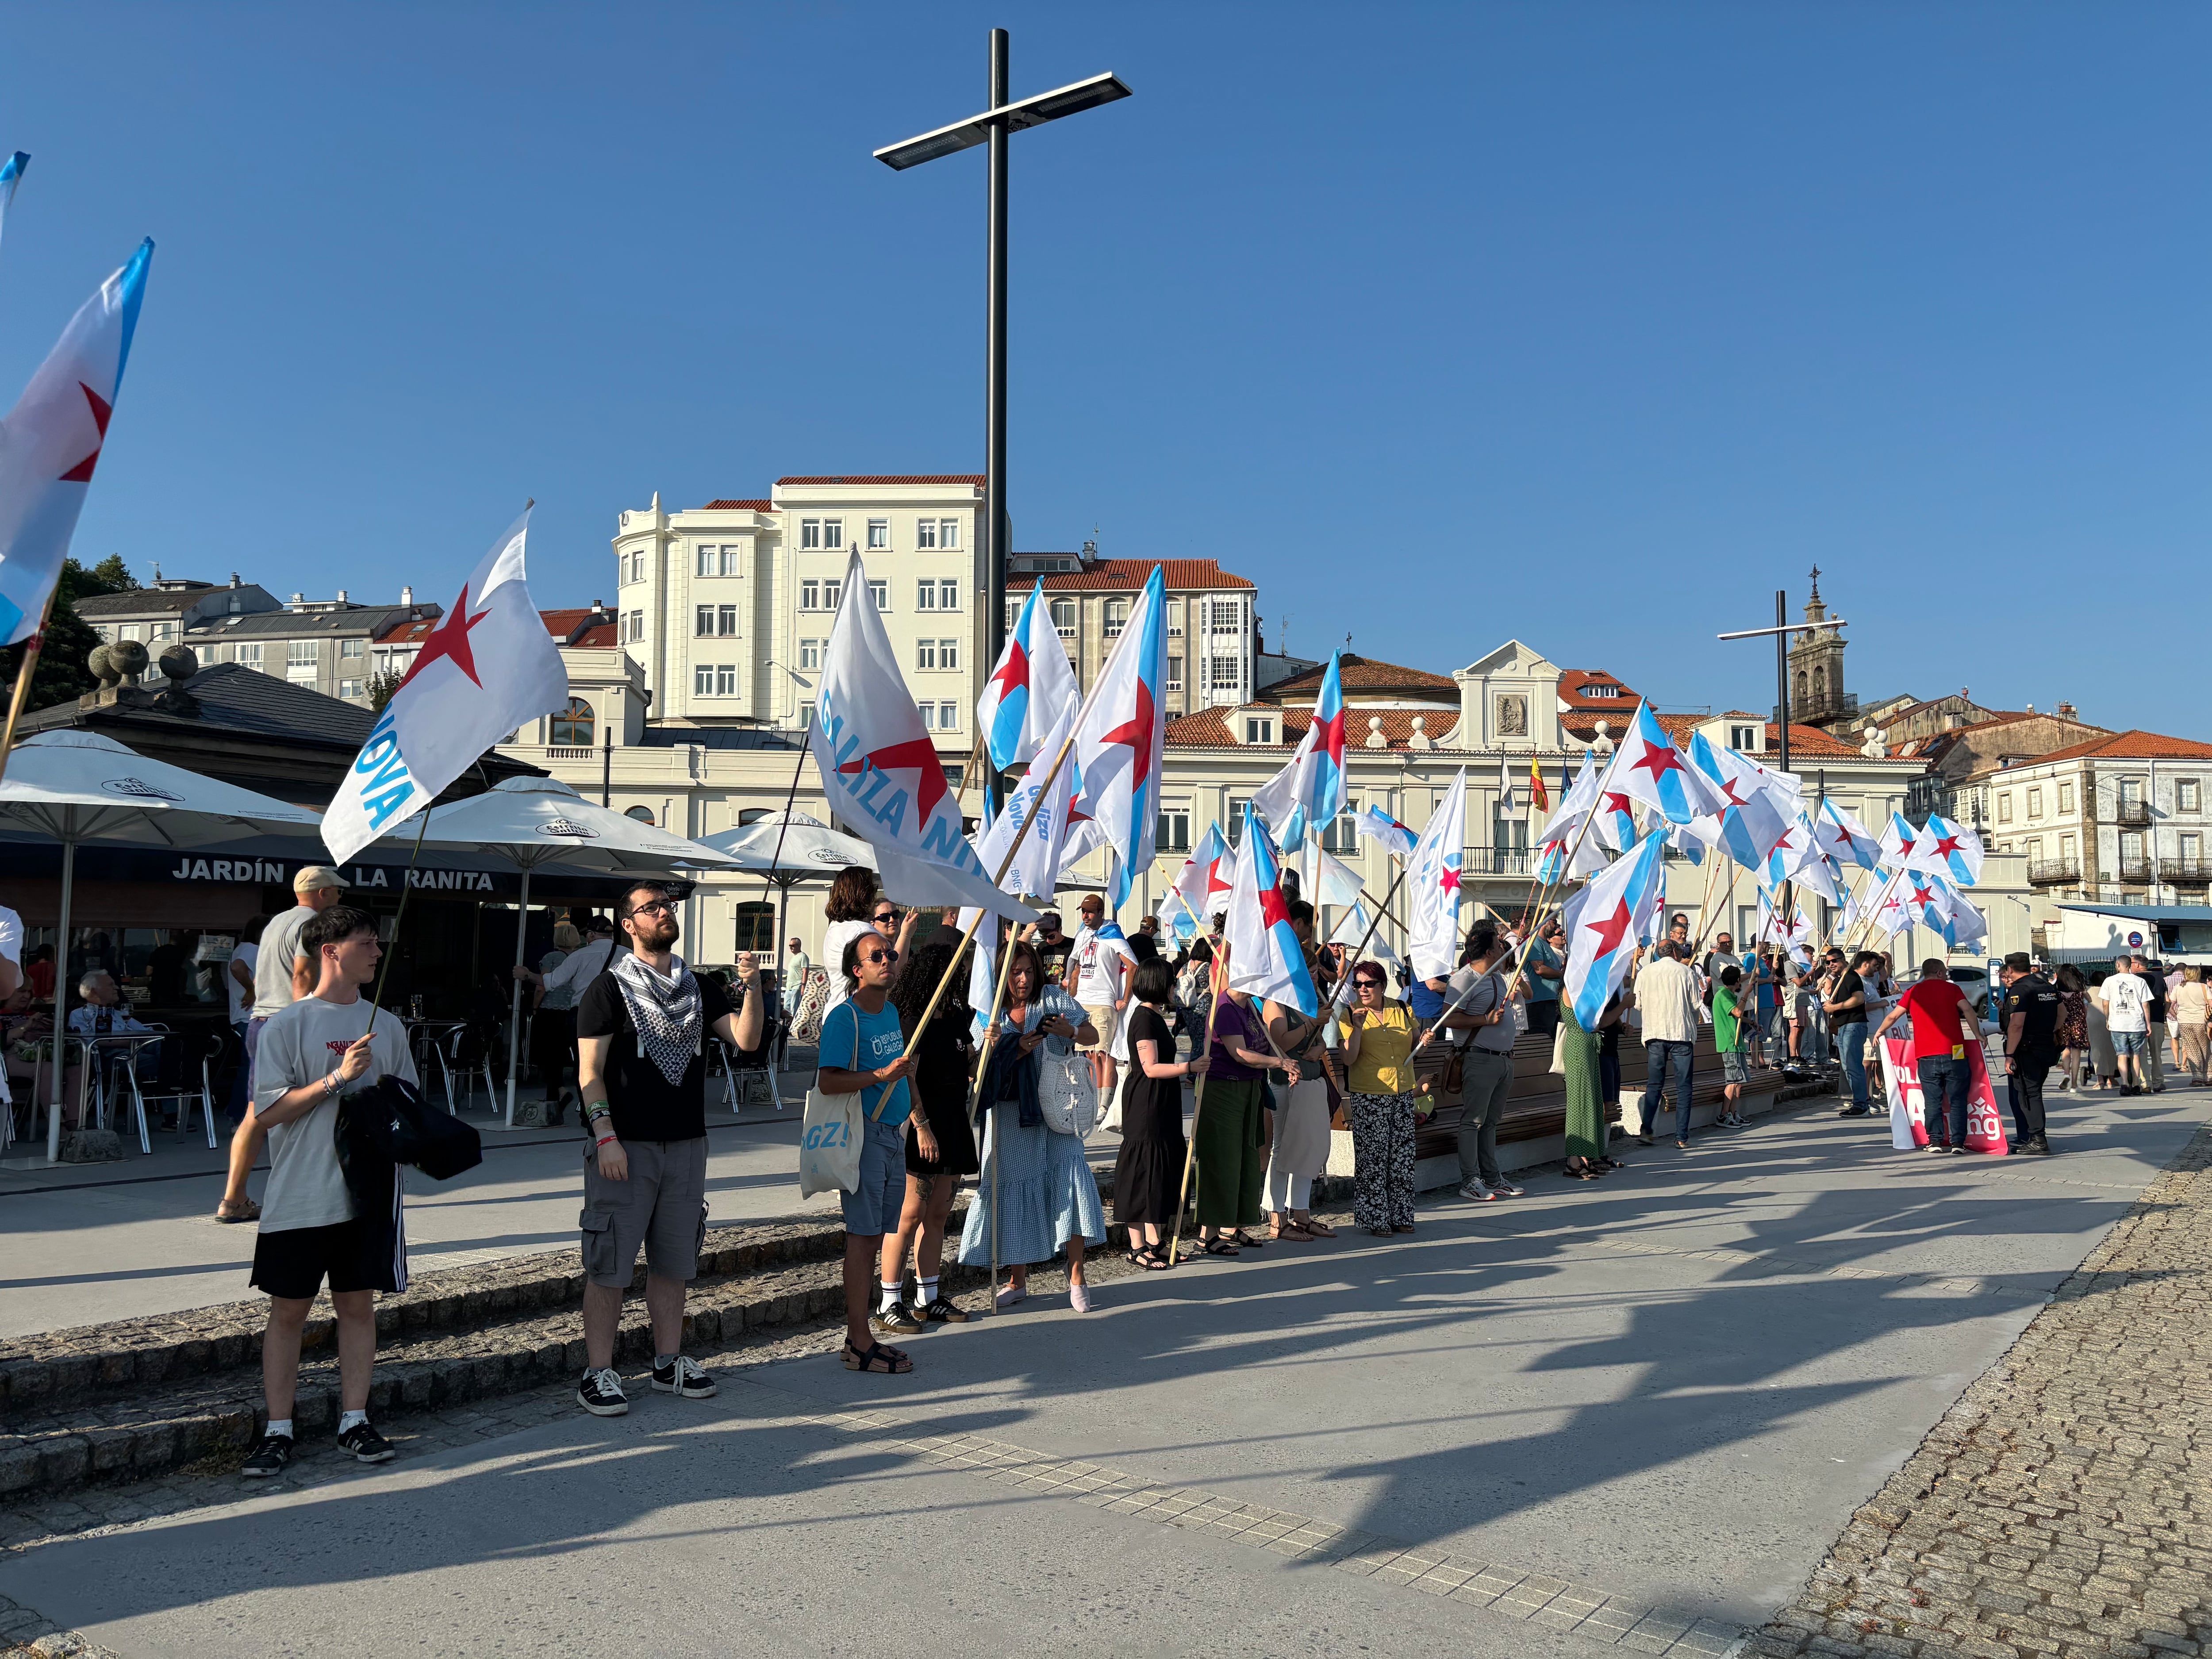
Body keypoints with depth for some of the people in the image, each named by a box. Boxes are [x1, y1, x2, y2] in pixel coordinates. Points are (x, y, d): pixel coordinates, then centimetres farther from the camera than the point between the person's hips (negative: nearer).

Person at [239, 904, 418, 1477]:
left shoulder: (386, 1025, 9)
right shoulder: (287, 1025, -5)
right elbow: (267, 1113, -11)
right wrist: (337, 1078, -19)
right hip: (300, 1197, -4)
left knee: (359, 1305, 8)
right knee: (289, 1310, 4)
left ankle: (354, 1422, 17)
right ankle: (278, 1431, 14)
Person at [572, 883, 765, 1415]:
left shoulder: (698, 987, 12)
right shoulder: (610, 988, -3)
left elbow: (747, 1040, 2)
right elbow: (589, 1070, -7)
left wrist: (752, 987, -13)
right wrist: (605, 1136, -16)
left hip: (686, 1144, 5)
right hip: (625, 1145, -5)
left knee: (673, 1261, 12)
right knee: (608, 1264, 0)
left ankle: (668, 1362, 23)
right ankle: (598, 1373, 9)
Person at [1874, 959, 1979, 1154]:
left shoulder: (1914, 992, 10)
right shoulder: (1952, 989, 6)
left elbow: (1893, 1016, 9)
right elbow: (1967, 1010, -9)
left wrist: (1880, 1031, 24)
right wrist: (1977, 1035, -3)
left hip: (1926, 1056, 1)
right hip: (1954, 1053, -1)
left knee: (1933, 1101, 7)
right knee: (1957, 1101, 5)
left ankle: (1935, 1141, 3)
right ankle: (1958, 1142, 1)